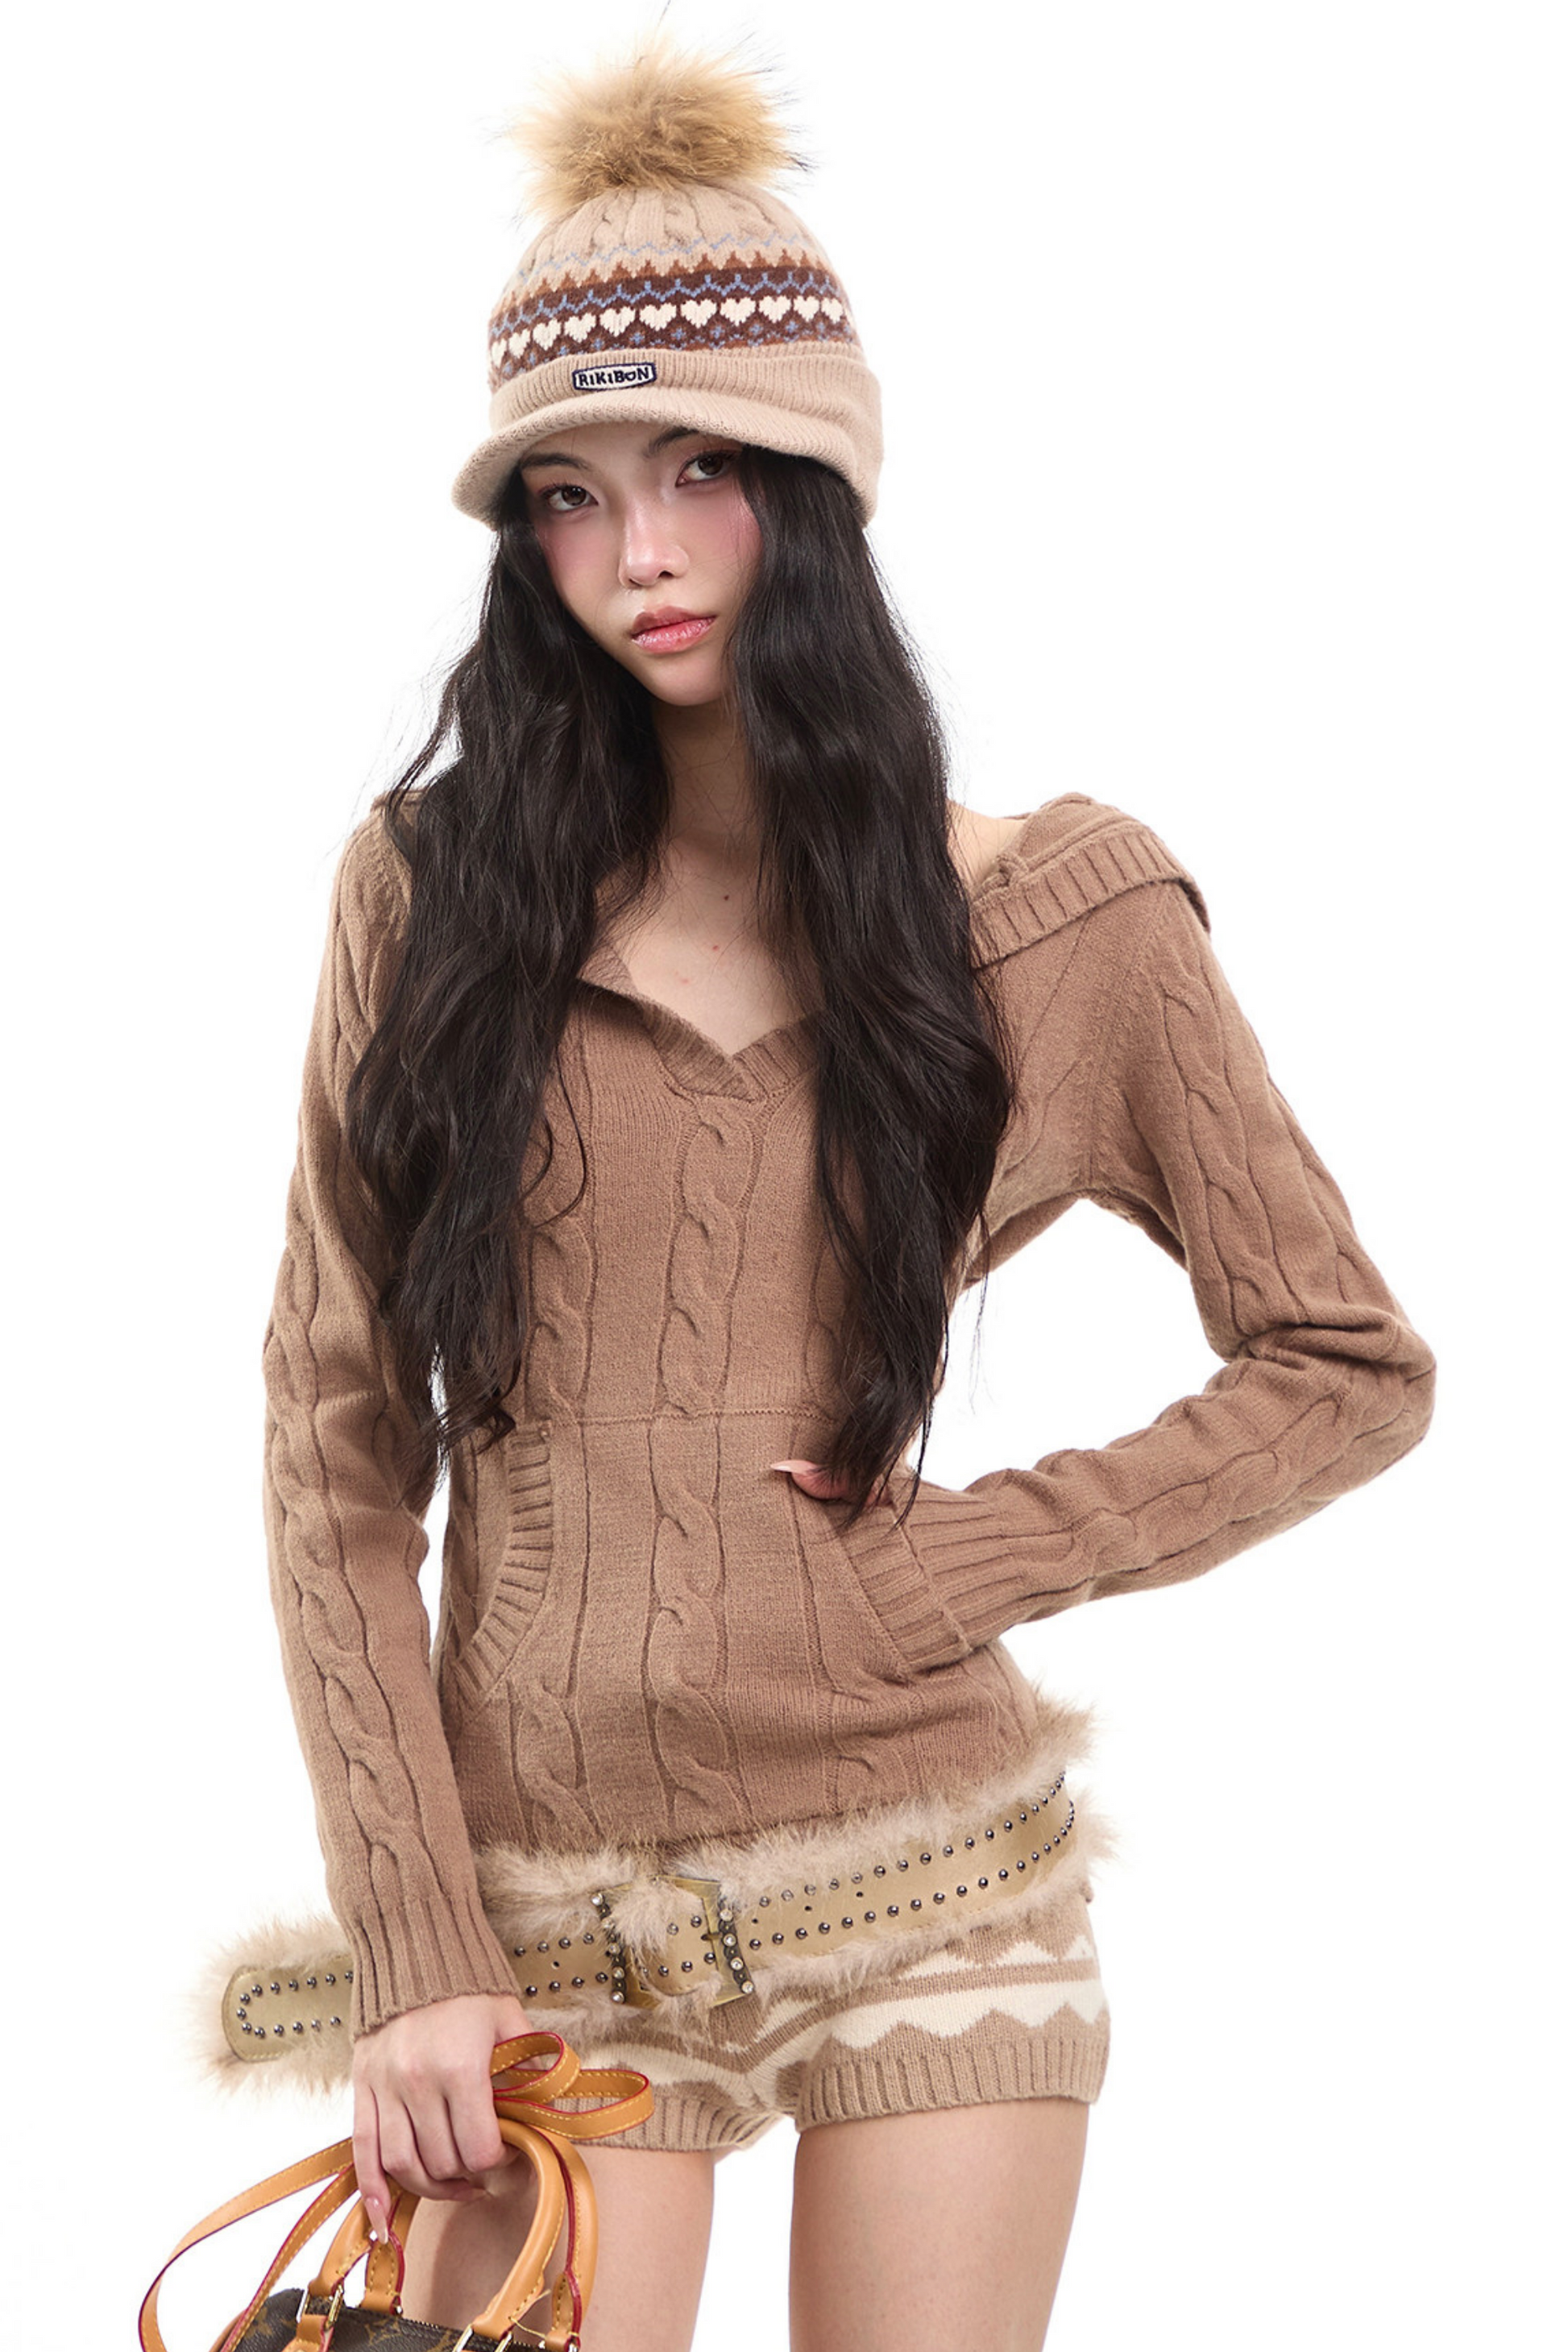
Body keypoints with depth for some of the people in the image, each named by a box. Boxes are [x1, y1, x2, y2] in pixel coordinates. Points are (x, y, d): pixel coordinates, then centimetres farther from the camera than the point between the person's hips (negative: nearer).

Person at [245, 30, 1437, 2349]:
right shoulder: (436, 886, 1)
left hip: (929, 1890, 0)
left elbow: (1352, 1368, 5)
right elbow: (337, 1459, -1)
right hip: (540, 1910, 0)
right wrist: (415, 1952, -6)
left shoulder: (1055, 912, 0)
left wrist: (975, 1557, -6)